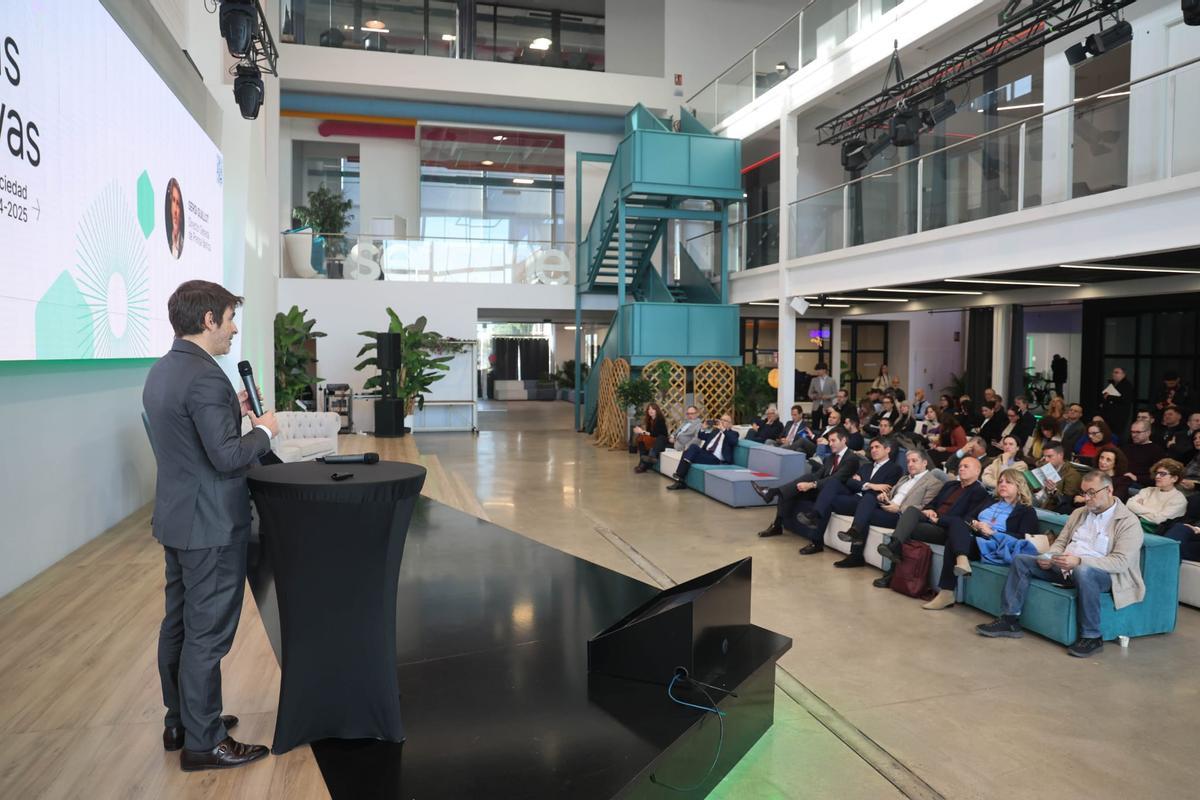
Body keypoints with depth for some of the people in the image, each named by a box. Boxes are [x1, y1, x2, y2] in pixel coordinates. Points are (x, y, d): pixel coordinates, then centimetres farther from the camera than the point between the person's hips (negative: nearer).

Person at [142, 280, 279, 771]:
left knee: (179, 623, 18)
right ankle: (203, 742, 13)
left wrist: (233, 413, 11)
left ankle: (180, 721, 33)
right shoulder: (205, 378, -22)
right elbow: (228, 457, -26)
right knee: (208, 634, 1)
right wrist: (263, 431, -10)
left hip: (177, 519, 10)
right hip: (211, 526, -10)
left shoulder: (161, 371, 9)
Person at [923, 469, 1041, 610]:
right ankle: (961, 559, -47)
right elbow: (967, 517, 21)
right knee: (955, 521, -28)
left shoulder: (1027, 511, 12)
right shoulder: (989, 502, 31)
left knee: (952, 542, -31)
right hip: (972, 538, 6)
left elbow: (1023, 539, -4)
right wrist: (975, 524, -2)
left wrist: (994, 533, -12)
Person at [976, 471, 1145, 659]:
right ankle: (1010, 620, -7)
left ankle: (1091, 637, -26)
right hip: (1065, 566, 7)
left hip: (1102, 573, -7)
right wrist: (1049, 557, -5)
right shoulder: (1079, 513, 17)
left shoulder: (1128, 522, -6)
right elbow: (1060, 542, 19)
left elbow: (1121, 562, -18)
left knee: (1083, 571, -41)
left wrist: (1079, 561, -29)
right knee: (1021, 560, -5)